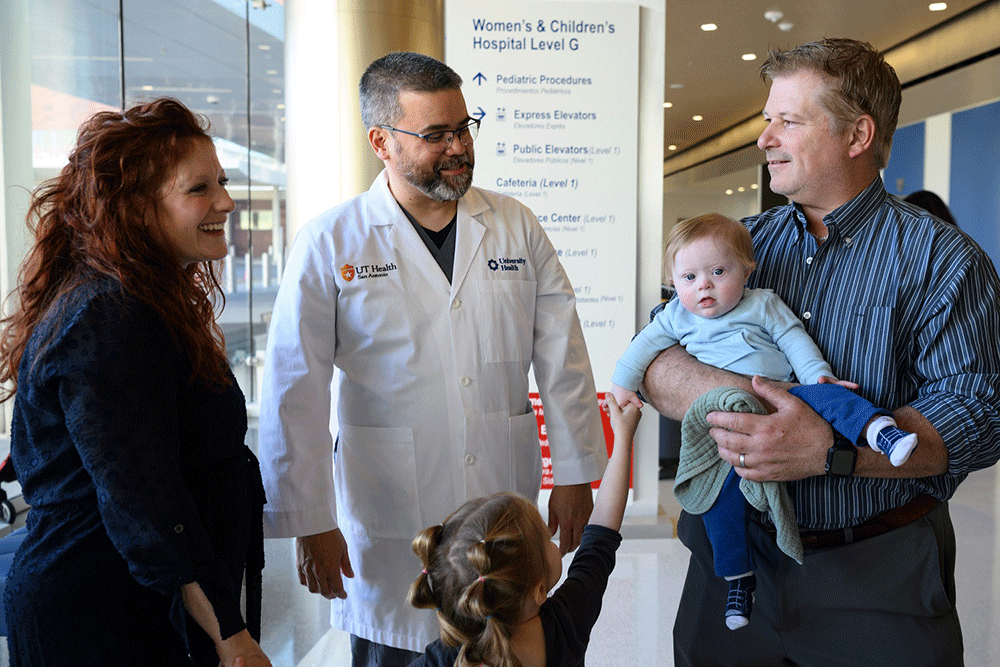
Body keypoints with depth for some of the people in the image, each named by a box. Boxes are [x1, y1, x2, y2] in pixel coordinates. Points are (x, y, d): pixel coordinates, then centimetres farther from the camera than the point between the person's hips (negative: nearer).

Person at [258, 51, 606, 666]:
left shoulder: (517, 227, 3)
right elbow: (296, 395, -6)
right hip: (388, 526, -2)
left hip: (508, 503, 3)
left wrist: (575, 475, 4)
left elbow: (563, 360, 5)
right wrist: (310, 523, -5)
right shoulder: (329, 244, -6)